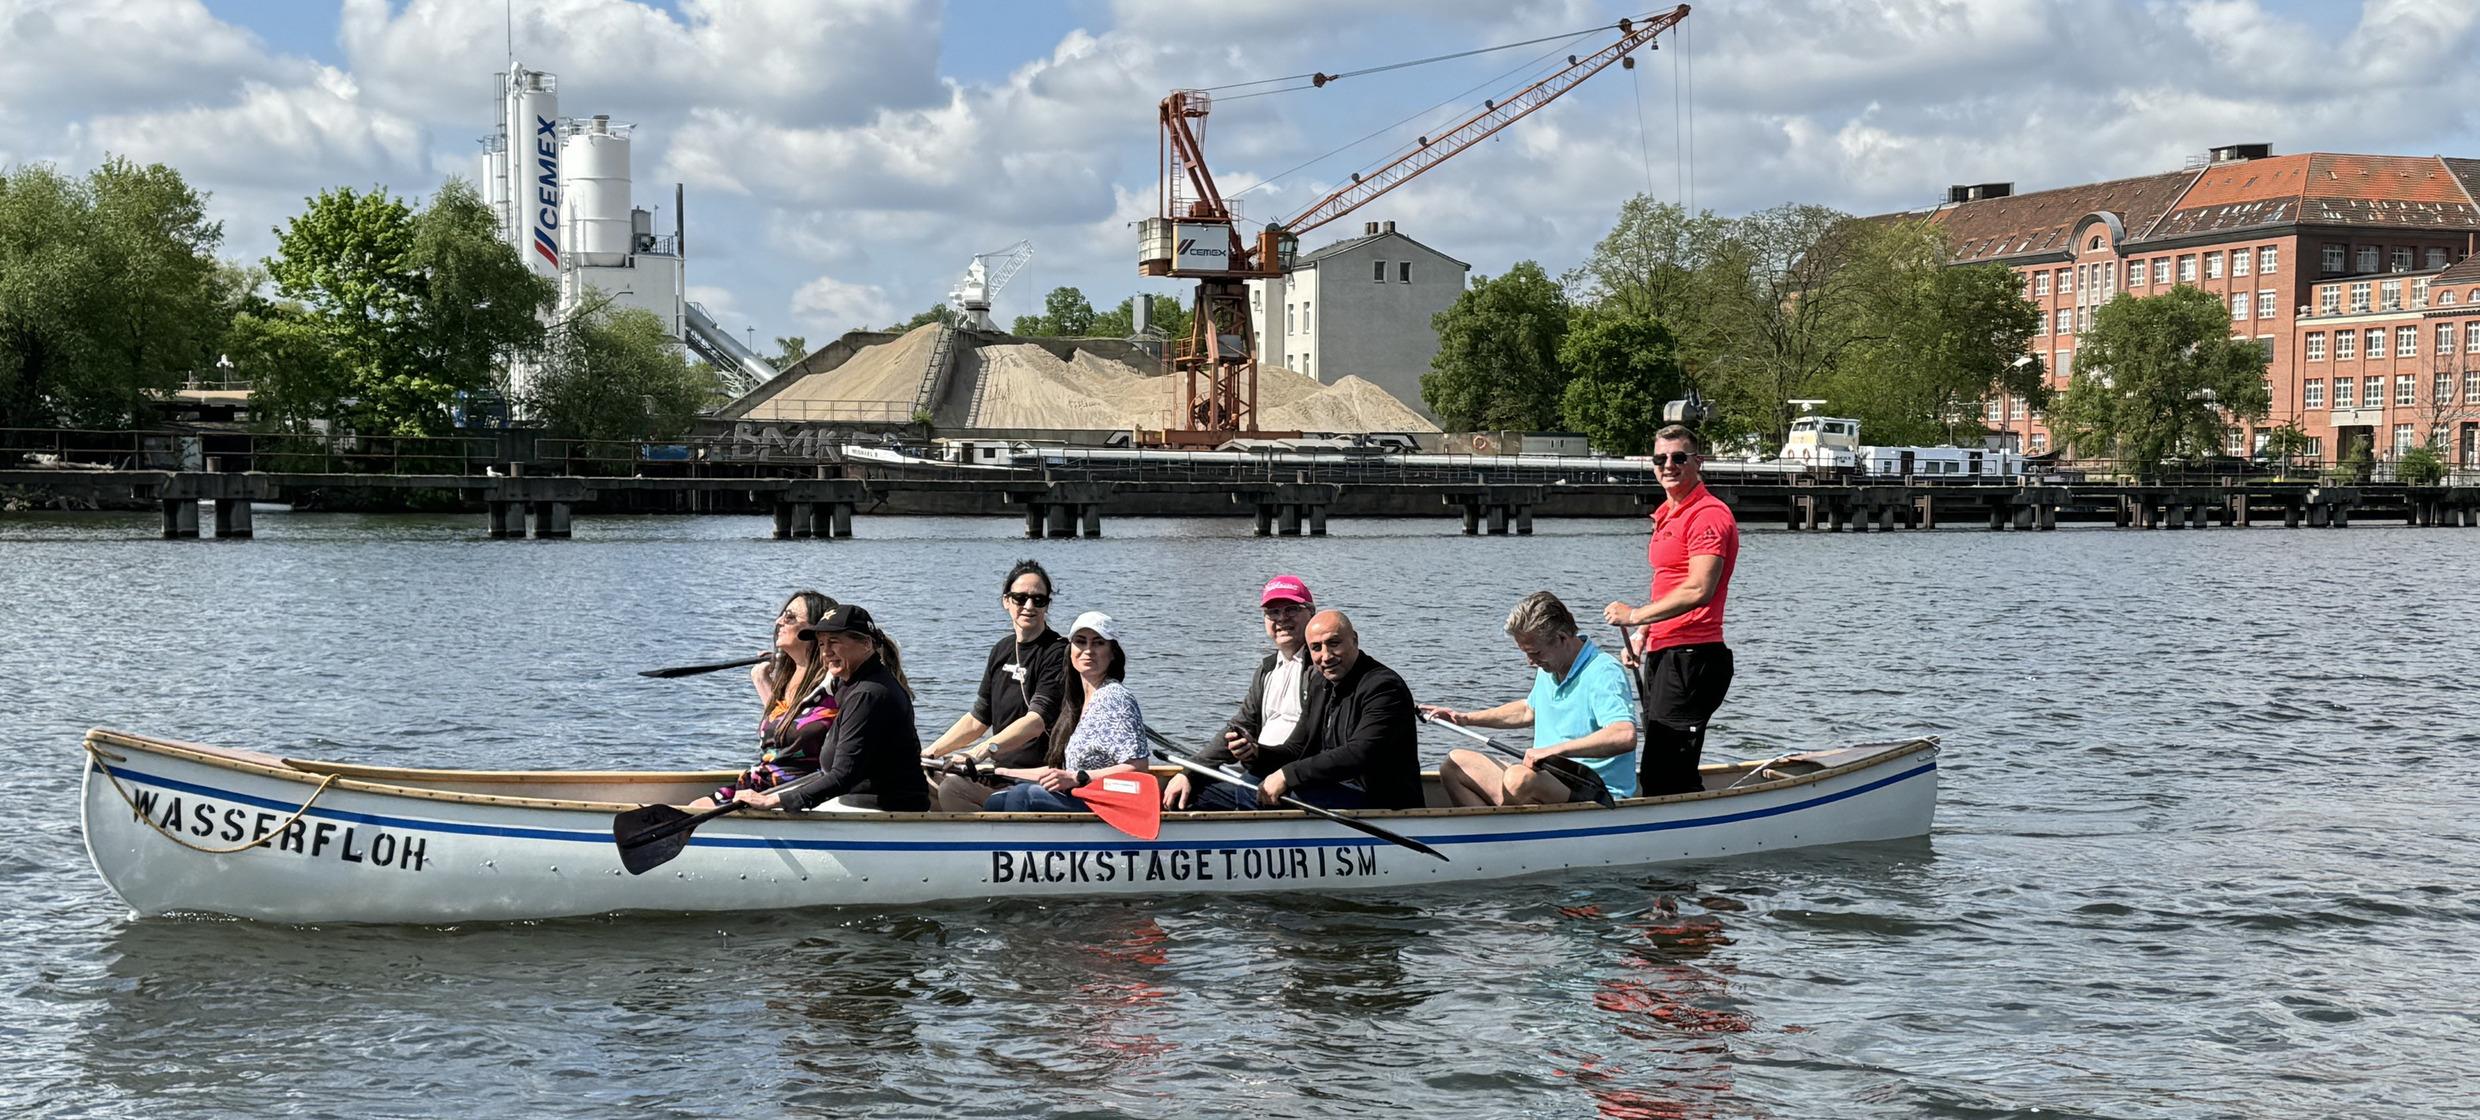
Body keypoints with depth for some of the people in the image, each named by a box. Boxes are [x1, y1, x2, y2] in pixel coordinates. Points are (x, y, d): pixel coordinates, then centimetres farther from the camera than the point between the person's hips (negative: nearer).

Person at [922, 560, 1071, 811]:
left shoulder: (1057, 652, -9)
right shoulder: (1002, 650, 16)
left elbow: (1037, 721, -22)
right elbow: (978, 719, 22)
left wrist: (988, 748, -35)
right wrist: (929, 753, 15)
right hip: (1002, 773, 8)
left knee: (952, 789, -27)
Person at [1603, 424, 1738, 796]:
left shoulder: (1708, 515, -13)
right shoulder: (1668, 514, 19)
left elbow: (1698, 591, -23)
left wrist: (1635, 615, -16)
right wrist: (1643, 635, 14)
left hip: (1691, 657, -11)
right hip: (1663, 655, 11)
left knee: (1665, 778, -14)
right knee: (1665, 772, 14)